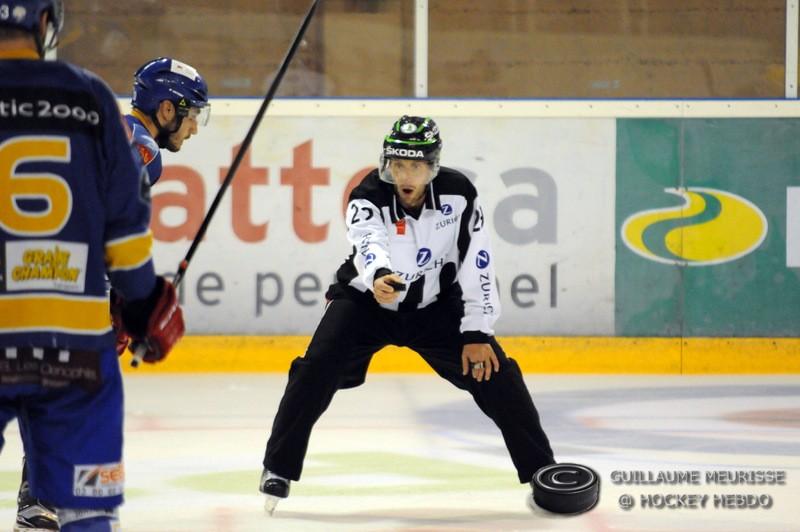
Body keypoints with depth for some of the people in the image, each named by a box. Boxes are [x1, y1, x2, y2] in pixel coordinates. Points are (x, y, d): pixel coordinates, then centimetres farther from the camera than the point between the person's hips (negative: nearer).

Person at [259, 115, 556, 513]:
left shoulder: (458, 194, -17)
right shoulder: (368, 198, -24)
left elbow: (477, 266, -12)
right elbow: (369, 246, -45)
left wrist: (476, 334, -14)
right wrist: (379, 276, -68)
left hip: (435, 306, 2)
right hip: (366, 302, -2)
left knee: (494, 374, -6)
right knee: (316, 372, -20)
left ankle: (542, 470, 9)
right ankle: (279, 469, -5)